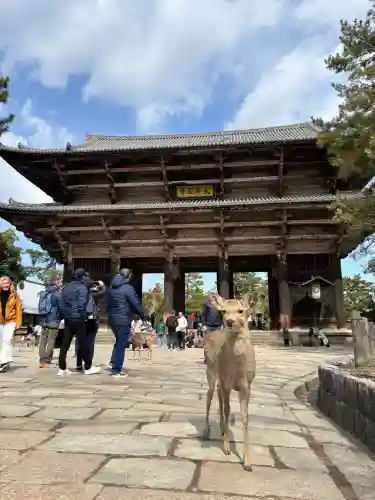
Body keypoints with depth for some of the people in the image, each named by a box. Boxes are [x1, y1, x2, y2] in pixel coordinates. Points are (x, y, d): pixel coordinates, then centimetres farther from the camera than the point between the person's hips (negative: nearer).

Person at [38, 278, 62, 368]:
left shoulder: (43, 293, 13)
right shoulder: (57, 294, -8)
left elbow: (40, 307, 20)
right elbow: (60, 307, -6)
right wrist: (60, 317, 10)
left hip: (44, 320, 7)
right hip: (53, 321, -7)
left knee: (43, 340, 9)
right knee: (51, 341, -3)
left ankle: (42, 360, 10)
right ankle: (46, 361, -7)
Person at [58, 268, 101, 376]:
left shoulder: (66, 287, 14)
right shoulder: (82, 286, -8)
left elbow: (61, 303, 11)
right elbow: (82, 303, -17)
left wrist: (64, 315, 13)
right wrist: (83, 315, -9)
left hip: (67, 319, 7)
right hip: (78, 319, -7)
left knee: (65, 344, 7)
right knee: (83, 343, 2)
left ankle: (62, 368, 9)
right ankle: (88, 367, 11)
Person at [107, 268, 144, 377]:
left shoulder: (111, 287, 12)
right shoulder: (128, 288, -13)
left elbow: (108, 303, 17)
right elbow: (136, 304, -13)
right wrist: (142, 315, 1)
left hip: (112, 318, 8)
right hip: (123, 320, -8)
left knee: (119, 341, 25)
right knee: (121, 344, -1)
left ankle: (113, 362, 22)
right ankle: (116, 370, 2)